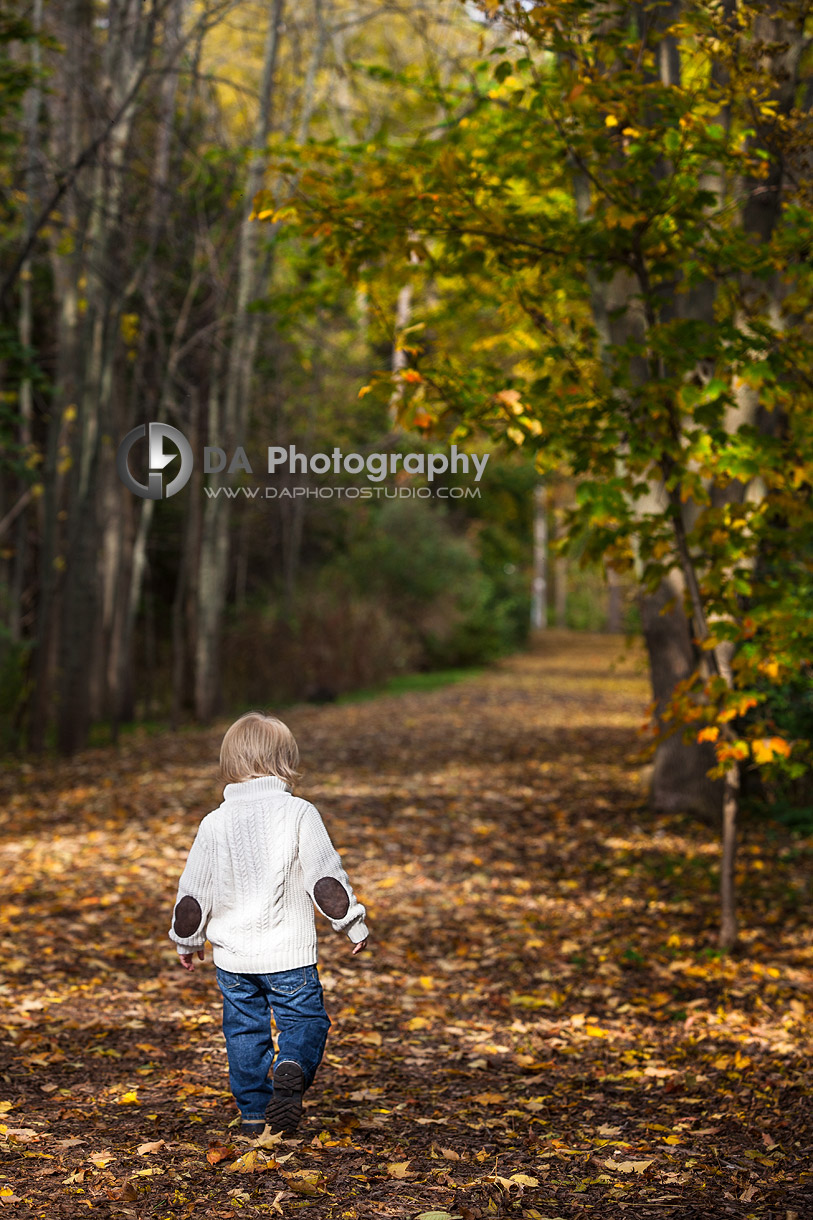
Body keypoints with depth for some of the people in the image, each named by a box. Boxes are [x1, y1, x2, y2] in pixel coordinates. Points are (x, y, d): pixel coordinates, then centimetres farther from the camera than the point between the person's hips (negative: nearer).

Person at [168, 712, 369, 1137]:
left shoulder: (215, 823, 0)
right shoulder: (298, 814, -8)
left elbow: (194, 891, 4)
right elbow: (326, 879, -8)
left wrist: (187, 940, 19)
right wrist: (352, 923, 3)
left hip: (232, 957, 3)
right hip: (289, 952, -3)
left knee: (245, 1028, 15)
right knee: (305, 1019, 7)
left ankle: (254, 1111, 16)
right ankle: (292, 1068, -22)